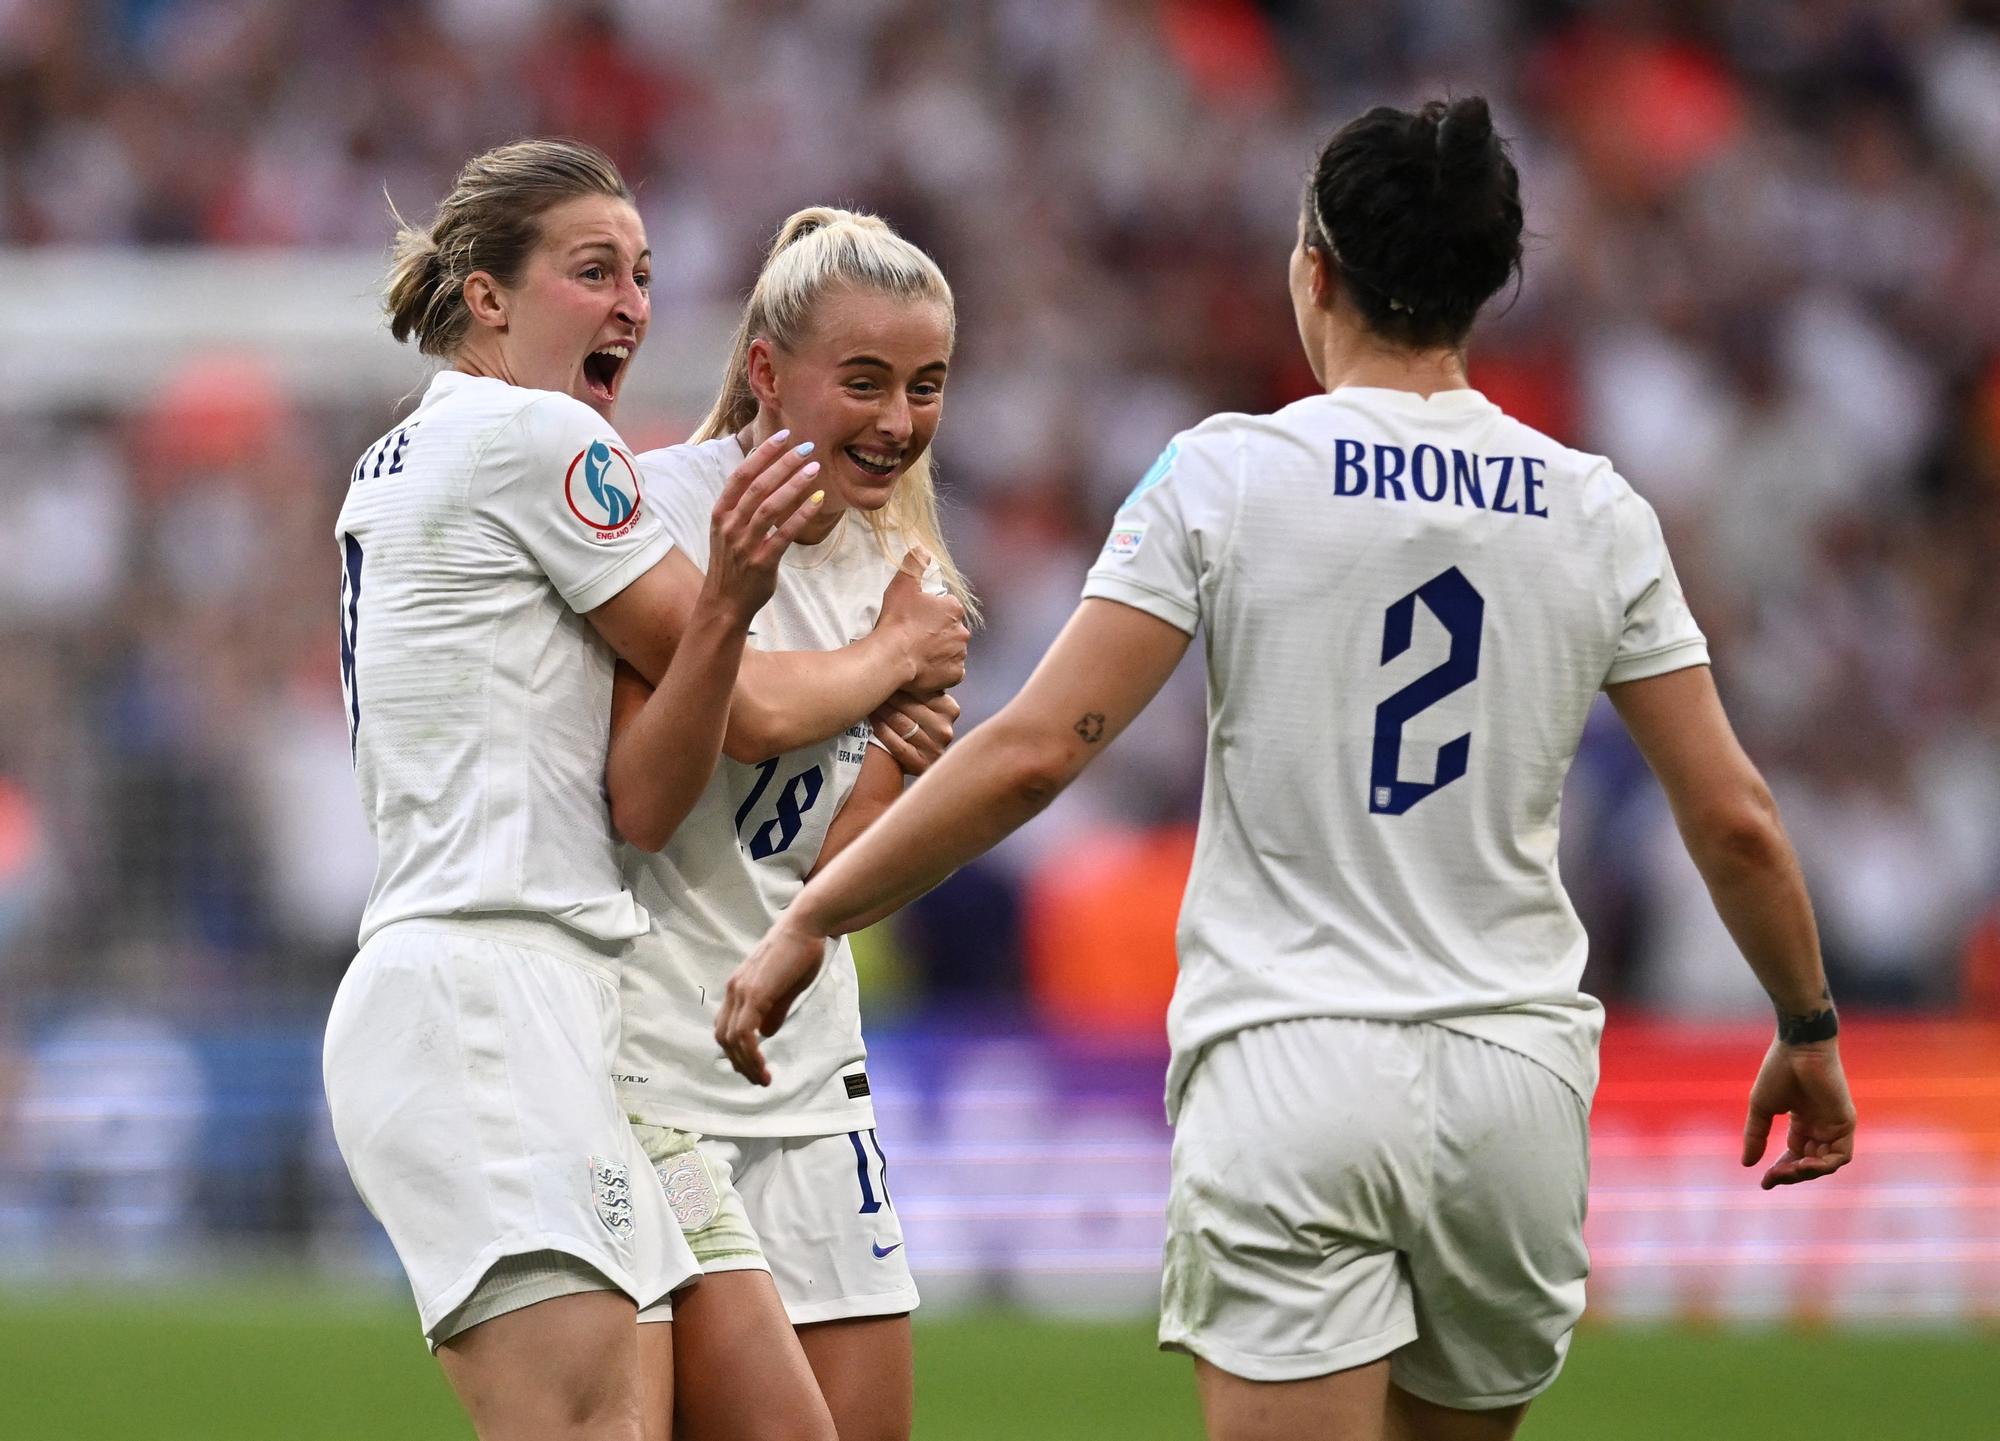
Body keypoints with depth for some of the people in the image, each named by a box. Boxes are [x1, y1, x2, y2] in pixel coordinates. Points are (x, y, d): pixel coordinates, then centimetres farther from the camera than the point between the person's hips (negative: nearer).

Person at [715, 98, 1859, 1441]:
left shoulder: (1229, 473, -4)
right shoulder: (1596, 511, 5)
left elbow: (1037, 750, -9)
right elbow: (1736, 821, 7)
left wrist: (810, 921, -1)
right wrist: (1809, 1030, 23)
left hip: (1289, 1073, -3)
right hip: (1516, 1078, 3)